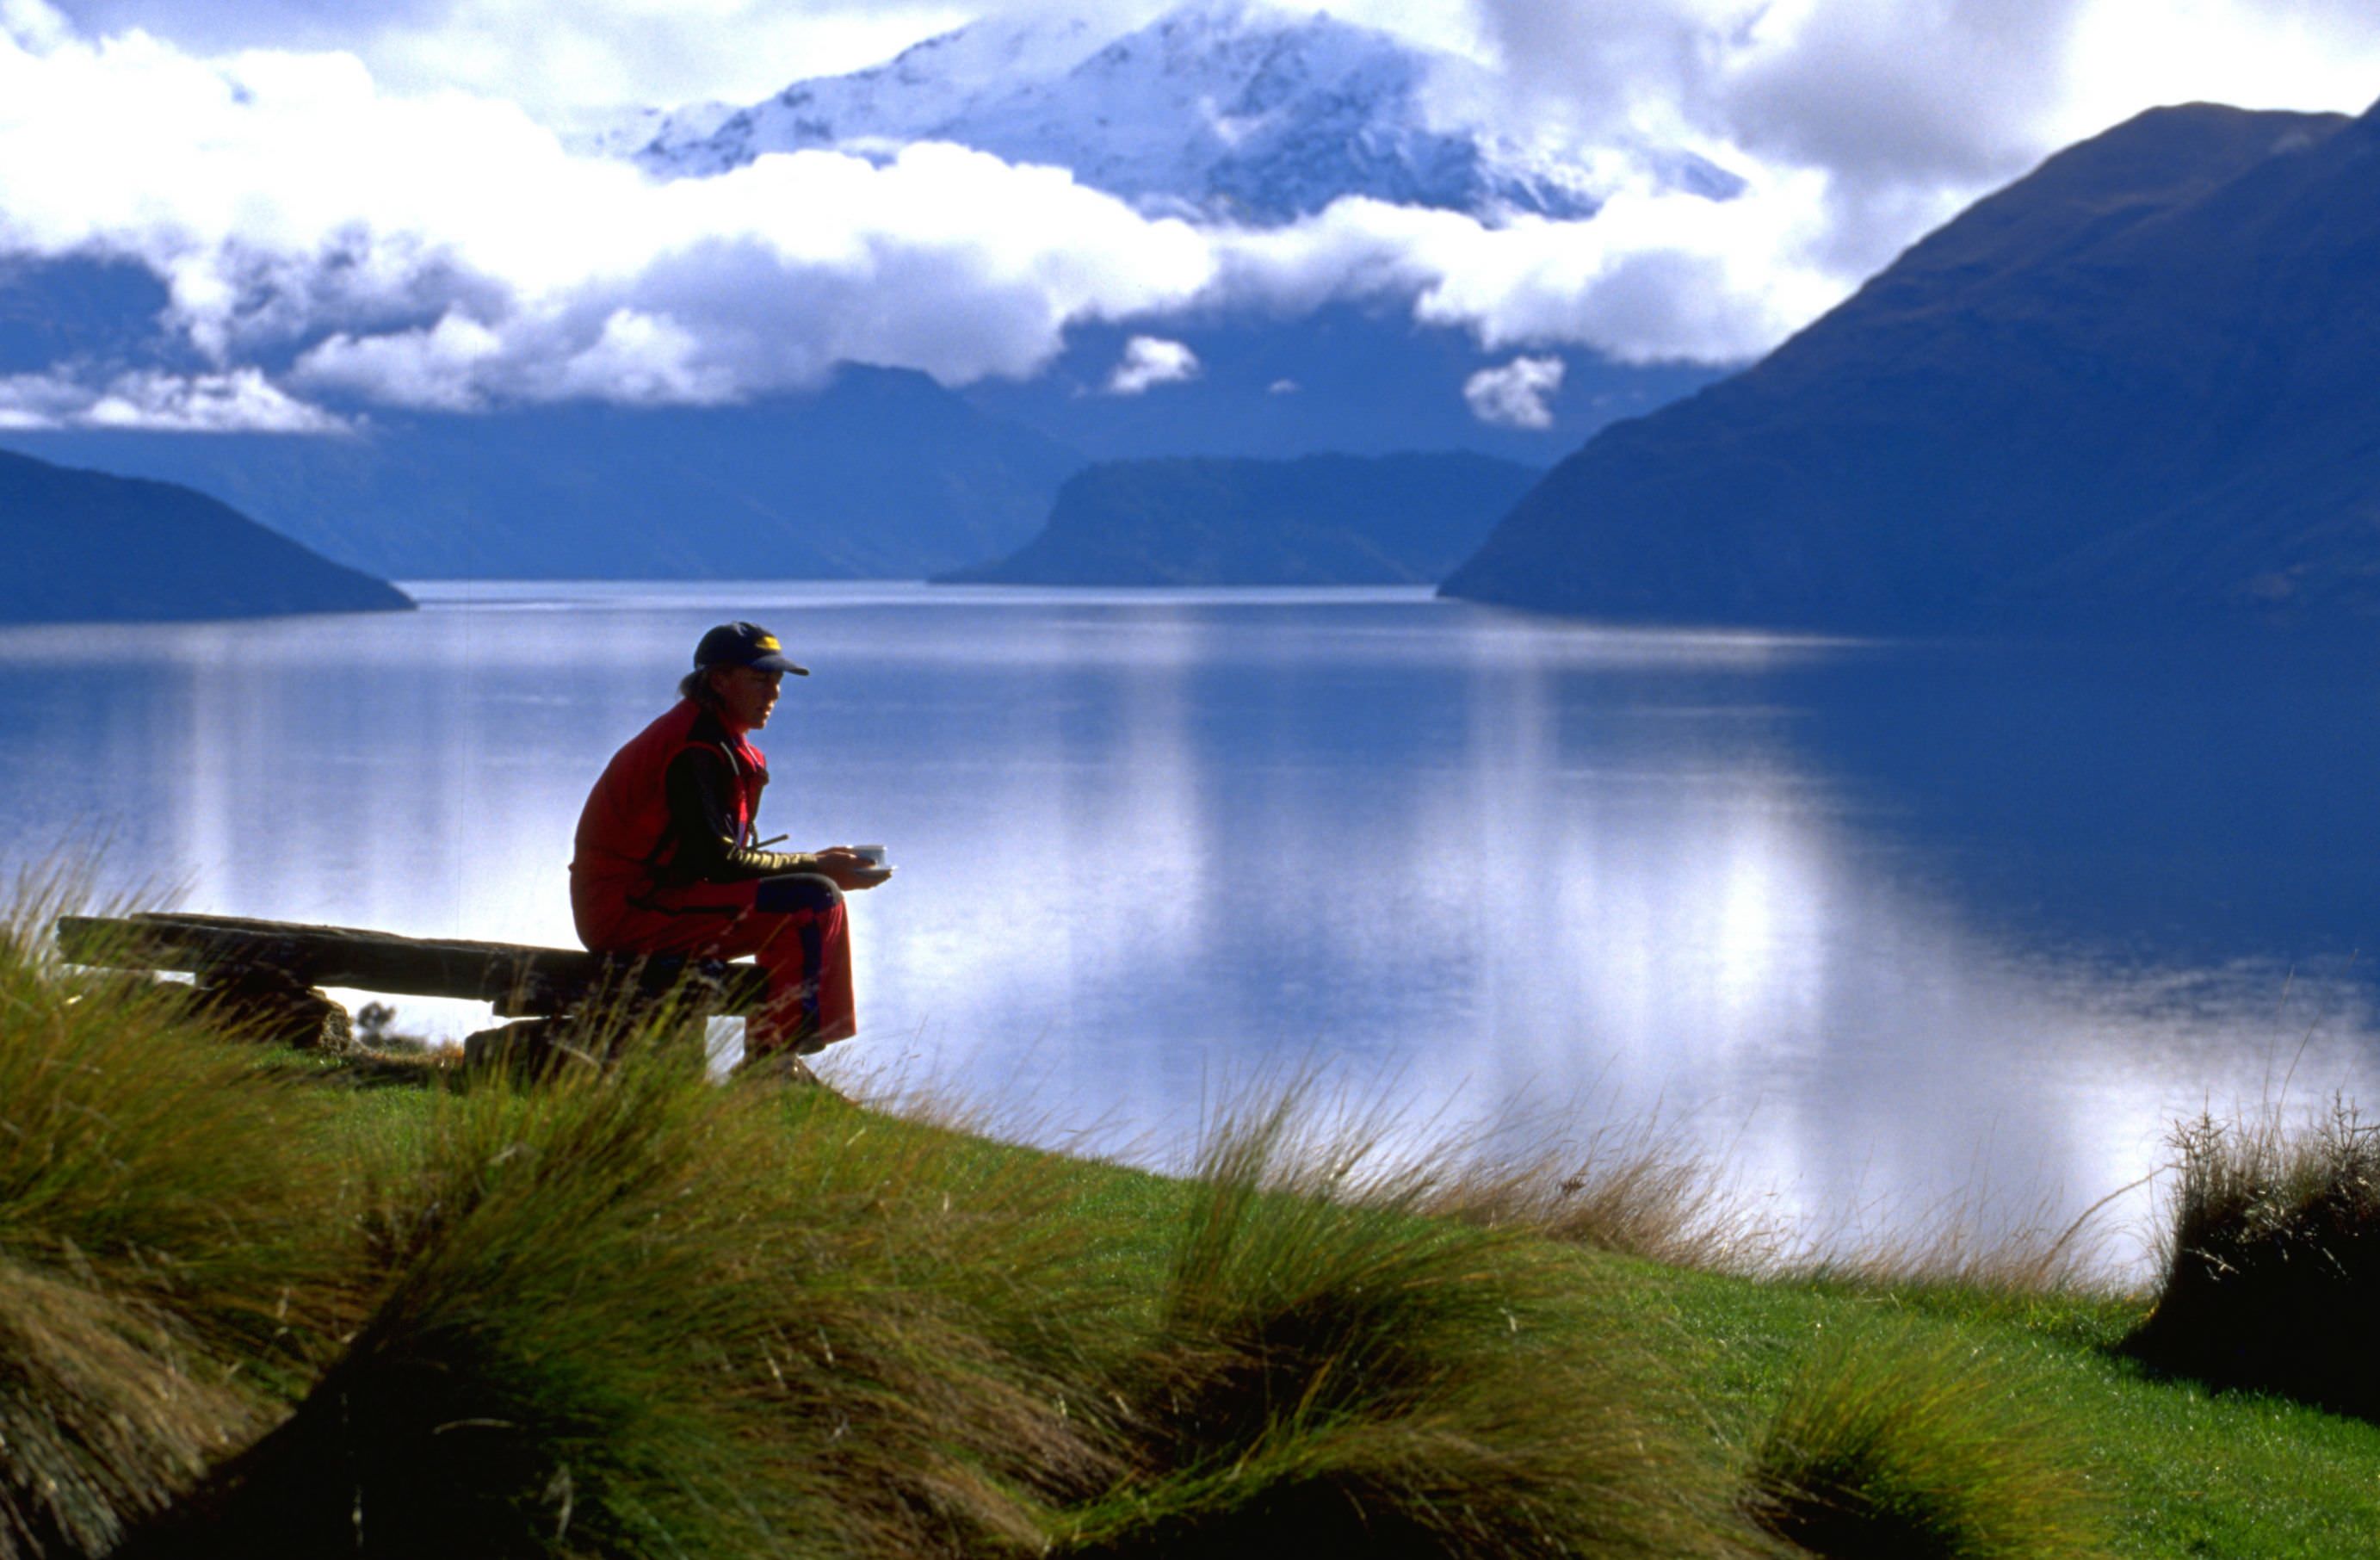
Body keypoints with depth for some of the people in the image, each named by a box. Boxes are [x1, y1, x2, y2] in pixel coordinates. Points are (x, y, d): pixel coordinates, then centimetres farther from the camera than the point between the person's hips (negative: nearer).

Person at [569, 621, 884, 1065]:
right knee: (811, 901, -19)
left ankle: (767, 1062, 10)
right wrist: (814, 866, -13)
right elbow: (716, 861, -21)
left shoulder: (715, 737, 17)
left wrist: (818, 863, 3)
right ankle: (769, 1065, -14)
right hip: (628, 907, -11)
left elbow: (715, 853, 14)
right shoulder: (697, 749, -16)